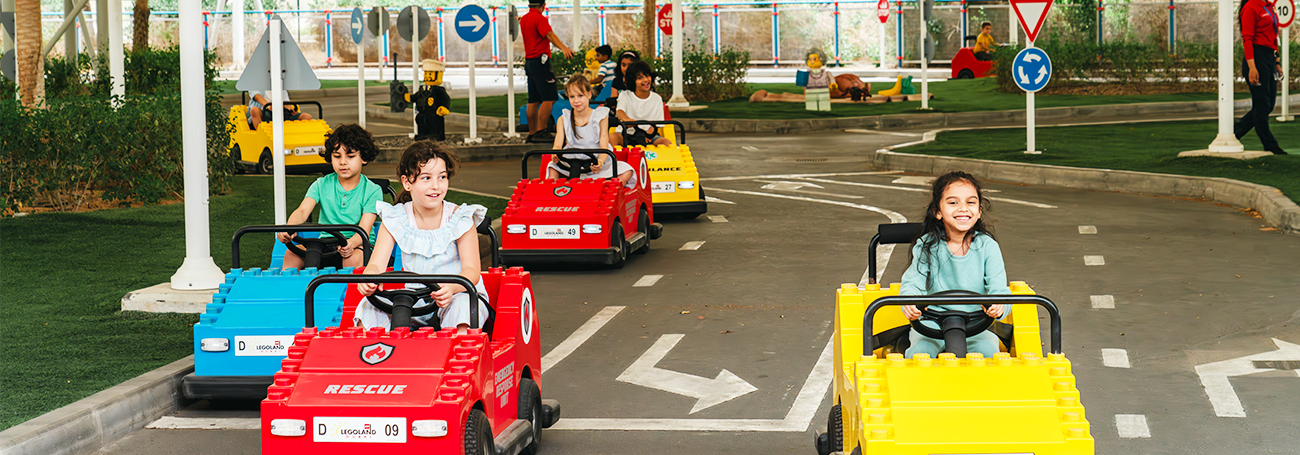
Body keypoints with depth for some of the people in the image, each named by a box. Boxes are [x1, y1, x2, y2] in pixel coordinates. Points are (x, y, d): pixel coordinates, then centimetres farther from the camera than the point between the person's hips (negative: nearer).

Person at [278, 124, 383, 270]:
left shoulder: (372, 190, -3)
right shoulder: (321, 185, 6)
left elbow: (364, 230, -13)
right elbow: (302, 211, -10)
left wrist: (351, 243, -38)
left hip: (357, 246, -3)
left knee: (353, 258, -37)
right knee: (292, 253, -24)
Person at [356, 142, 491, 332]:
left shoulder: (460, 218, -7)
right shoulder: (394, 219, 1)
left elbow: (472, 270, -13)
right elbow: (377, 264, -6)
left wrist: (452, 287, -38)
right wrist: (369, 276, -33)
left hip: (459, 294, -2)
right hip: (415, 301, 3)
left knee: (461, 308, -37)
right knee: (369, 307, -22)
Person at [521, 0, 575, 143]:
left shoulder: (524, 19, 16)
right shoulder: (539, 18, -11)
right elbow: (550, 35, -27)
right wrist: (563, 48, -41)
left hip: (529, 61, 9)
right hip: (540, 61, -9)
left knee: (533, 100, 11)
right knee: (549, 98, -11)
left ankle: (532, 133, 12)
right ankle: (540, 132, -18)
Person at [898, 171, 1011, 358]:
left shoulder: (987, 247, -2)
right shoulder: (926, 246, -1)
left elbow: (999, 289, -10)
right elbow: (912, 284, -10)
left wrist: (999, 305, -37)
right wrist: (910, 303, -36)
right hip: (932, 325, 0)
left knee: (987, 350, -28)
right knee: (920, 351, -28)